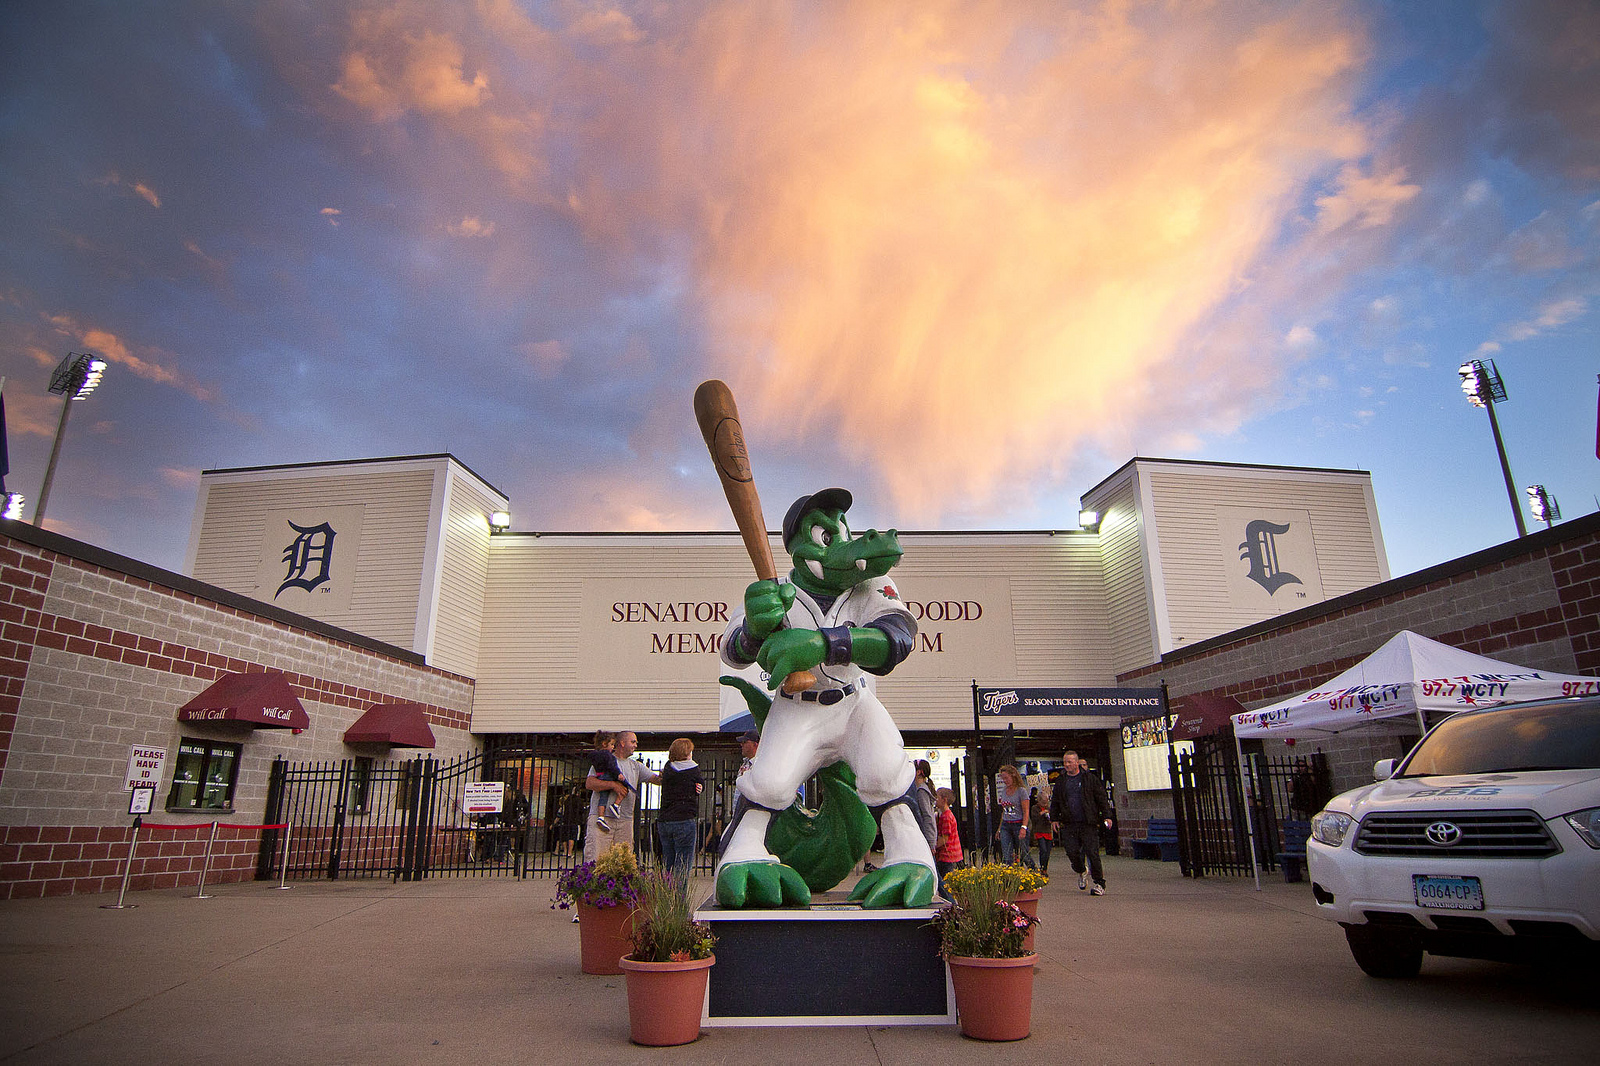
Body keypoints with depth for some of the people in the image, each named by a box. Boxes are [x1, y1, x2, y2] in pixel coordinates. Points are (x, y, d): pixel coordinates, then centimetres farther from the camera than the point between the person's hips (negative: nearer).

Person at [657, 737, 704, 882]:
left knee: (667, 864, 14)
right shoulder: (693, 769, -7)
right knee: (683, 865, 0)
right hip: (684, 821, -6)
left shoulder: (667, 769, 6)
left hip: (663, 821, 6)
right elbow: (701, 787, 7)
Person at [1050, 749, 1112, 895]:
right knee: (1072, 852, -3)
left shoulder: (1089, 778, 3)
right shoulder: (1060, 781, 12)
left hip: (1088, 824, -3)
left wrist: (1106, 816, -2)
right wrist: (1054, 818, 10)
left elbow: (1101, 798, 4)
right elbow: (1055, 801, 18)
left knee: (1092, 852, -6)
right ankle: (1081, 874, 24)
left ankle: (1100, 884, 5)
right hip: (1068, 824, 3)